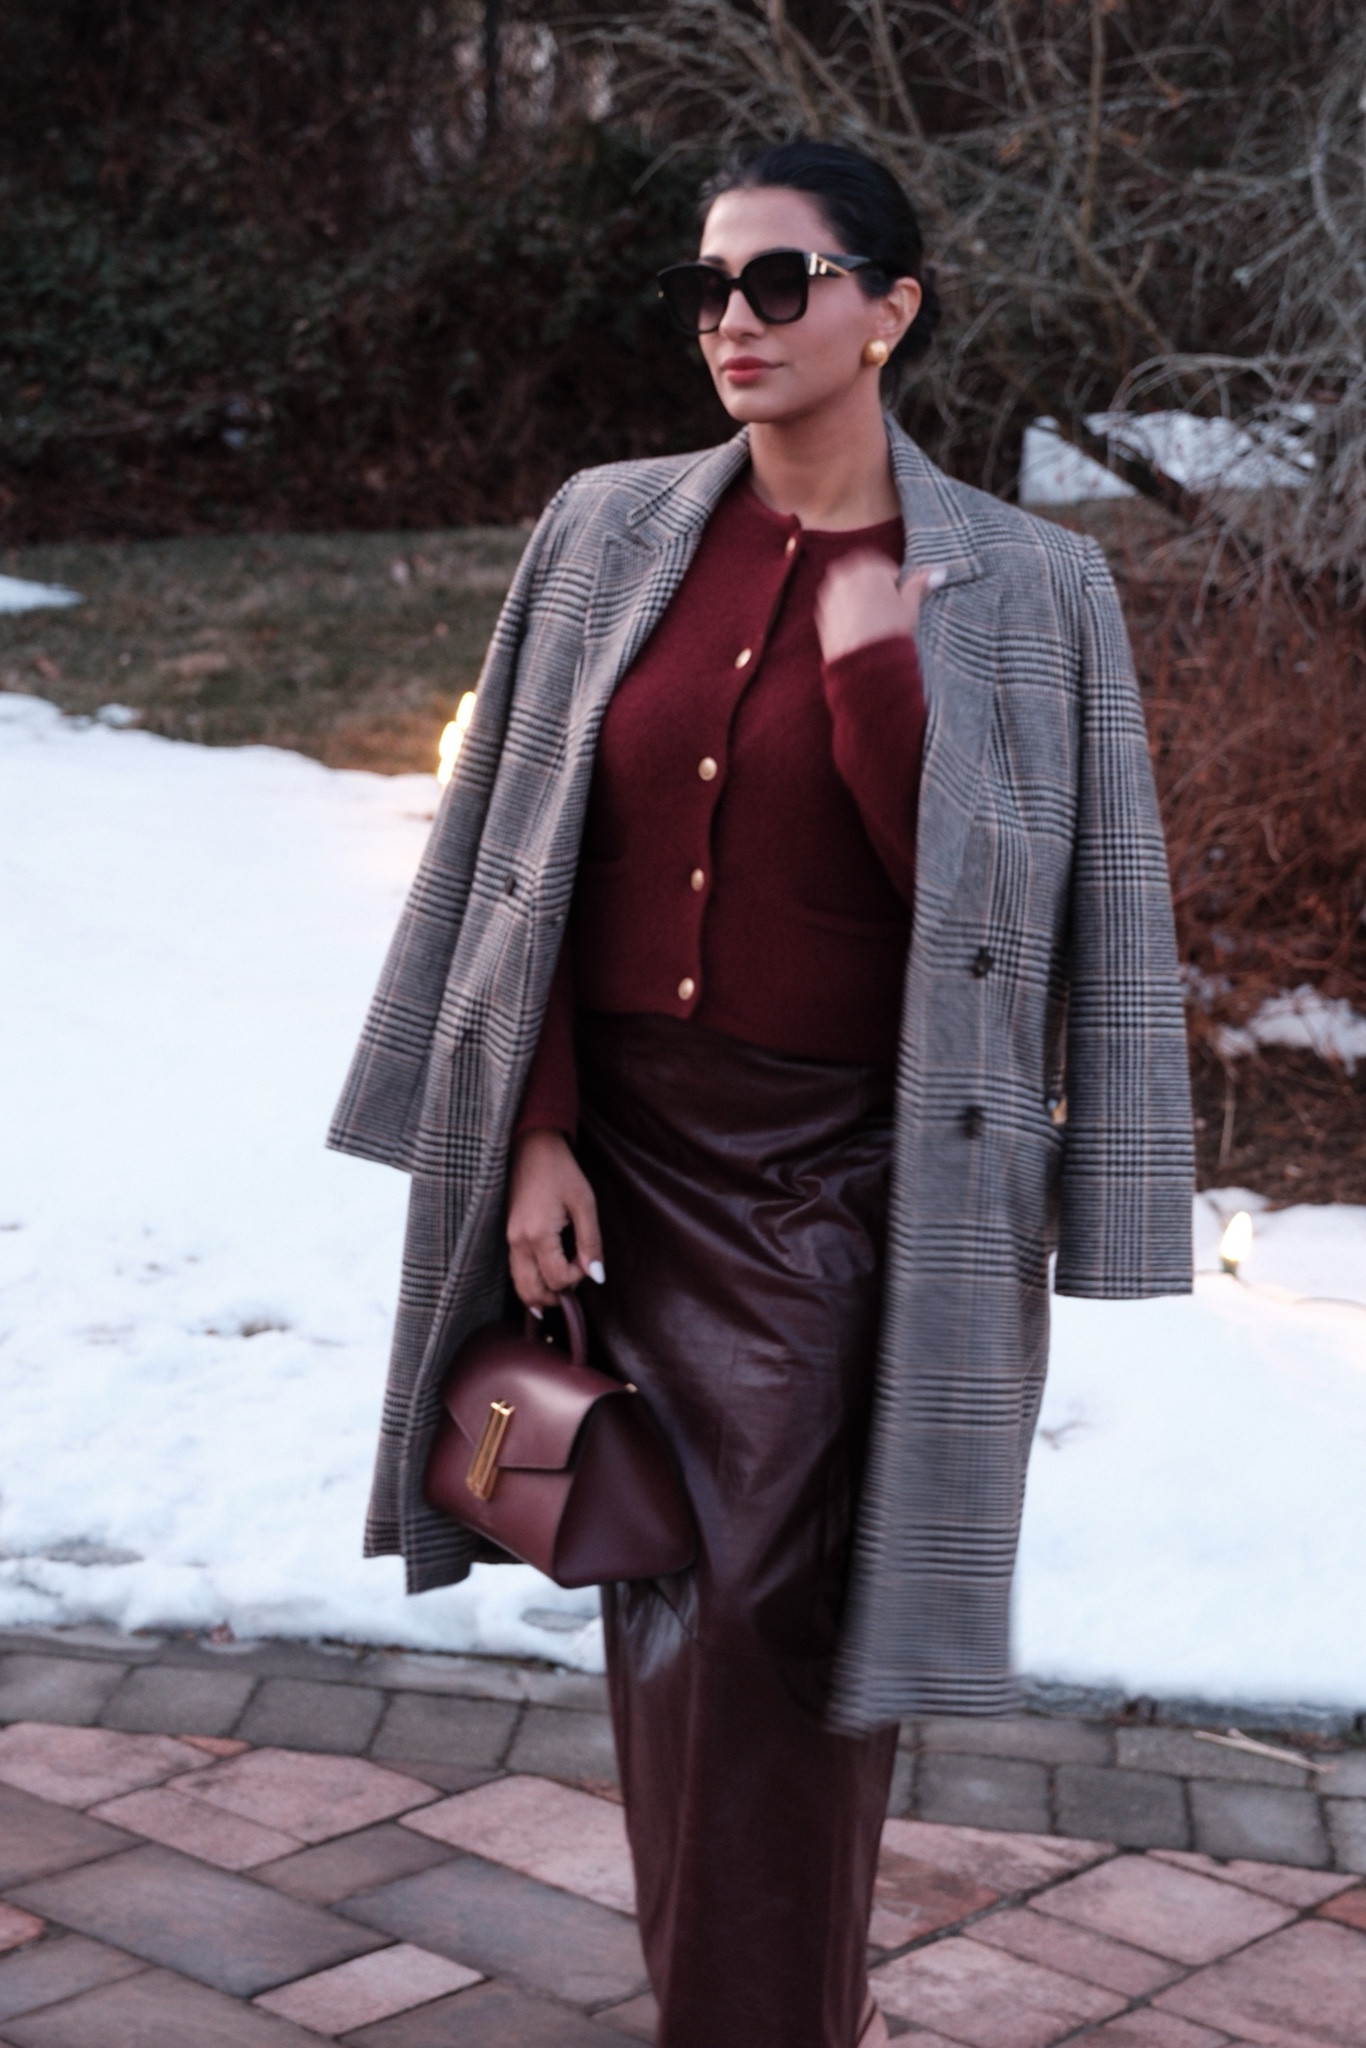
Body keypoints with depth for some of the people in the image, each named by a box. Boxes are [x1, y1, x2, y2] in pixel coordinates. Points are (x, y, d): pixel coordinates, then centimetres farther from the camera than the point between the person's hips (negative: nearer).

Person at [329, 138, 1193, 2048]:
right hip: (624, 1153, 3)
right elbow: (522, 854, 5)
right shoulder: (607, 532, 4)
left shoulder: (1021, 586, -3)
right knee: (663, 1602, 13)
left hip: (843, 1178, -3)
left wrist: (870, 651, -15)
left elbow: (976, 896, -7)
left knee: (772, 1621, -3)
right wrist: (535, 1133, -1)